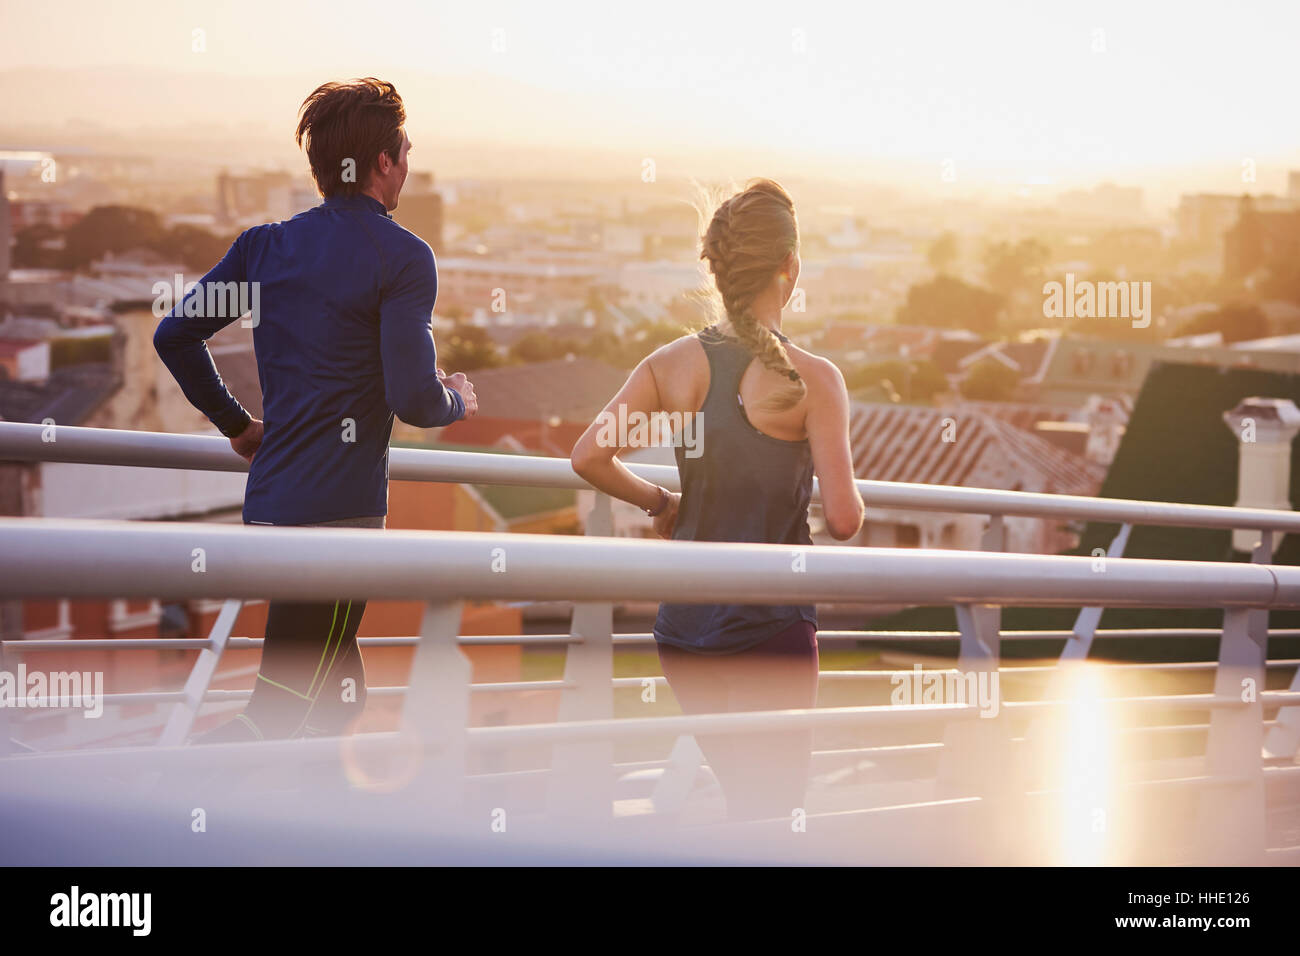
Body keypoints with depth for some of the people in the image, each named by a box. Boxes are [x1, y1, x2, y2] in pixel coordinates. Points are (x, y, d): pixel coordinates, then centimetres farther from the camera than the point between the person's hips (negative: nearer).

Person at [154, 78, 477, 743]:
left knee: (335, 698, 19)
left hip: (270, 498, 8)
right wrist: (457, 401, 9)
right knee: (279, 714, -7)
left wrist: (236, 424, 22)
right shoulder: (402, 258, -9)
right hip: (339, 513, -8)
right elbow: (413, 399, -14)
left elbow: (174, 335, 11)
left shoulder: (265, 244, 11)